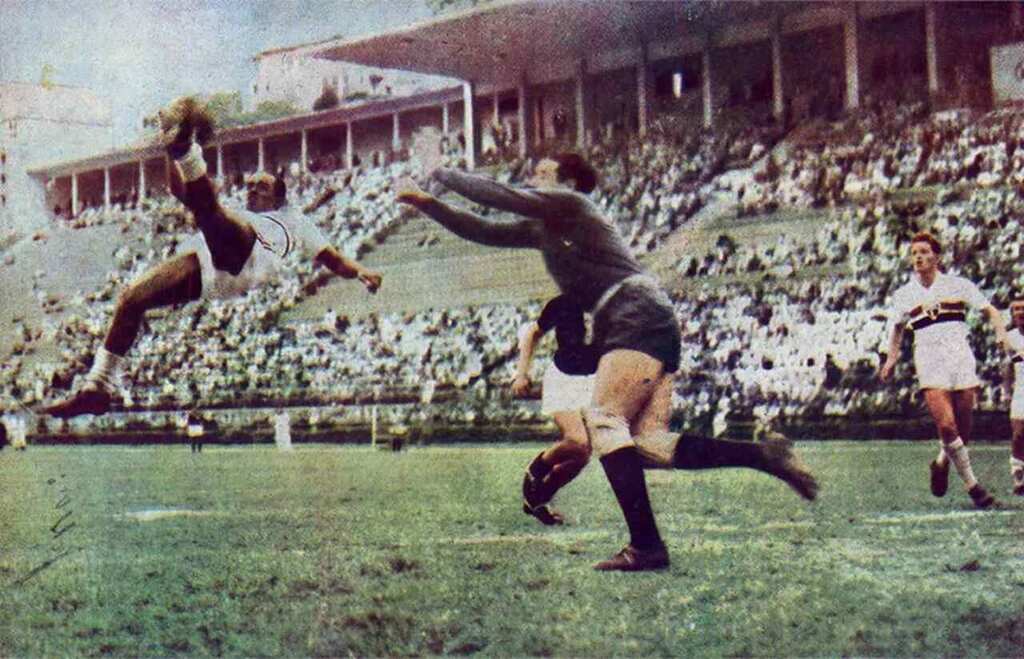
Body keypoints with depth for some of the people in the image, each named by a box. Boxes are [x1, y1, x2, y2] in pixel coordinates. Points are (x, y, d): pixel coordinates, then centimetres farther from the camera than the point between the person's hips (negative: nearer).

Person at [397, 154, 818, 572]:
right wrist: (426, 203, 21)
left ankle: (645, 545, -26)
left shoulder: (569, 203, 2)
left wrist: (439, 173, 6)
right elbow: (482, 231, 27)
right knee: (647, 442, -2)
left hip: (639, 319, -9)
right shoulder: (540, 228, 27)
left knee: (603, 419, -19)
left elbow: (498, 195, -6)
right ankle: (764, 456, -4)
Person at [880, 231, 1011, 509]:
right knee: (946, 424, -16)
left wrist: (1001, 332, -7)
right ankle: (972, 485, -9)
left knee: (965, 426, 0)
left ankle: (942, 461, 30)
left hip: (960, 354, 1)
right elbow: (897, 328, 26)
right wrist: (892, 358, 15)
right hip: (928, 358, 0)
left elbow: (990, 311, 11)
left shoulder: (958, 285, 8)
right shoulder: (904, 294, 12)